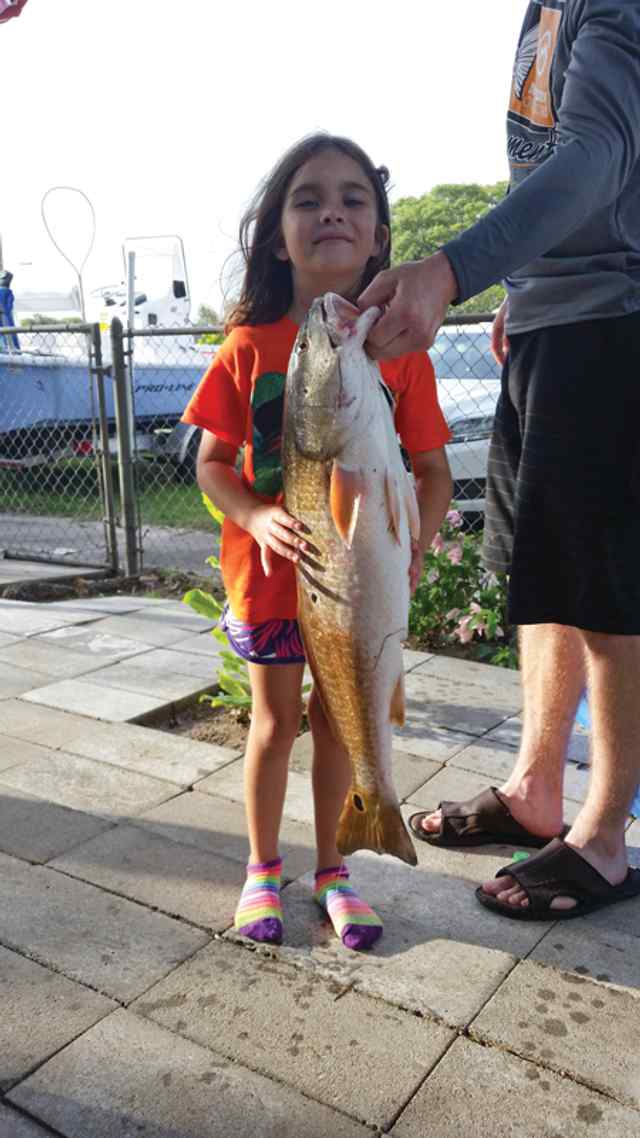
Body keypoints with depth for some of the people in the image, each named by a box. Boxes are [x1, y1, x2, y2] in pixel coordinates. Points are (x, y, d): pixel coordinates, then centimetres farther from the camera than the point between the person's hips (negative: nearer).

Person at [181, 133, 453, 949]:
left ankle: (331, 868, 34)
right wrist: (258, 518, -24)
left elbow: (433, 468, -3)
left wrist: (416, 542, -20)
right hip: (271, 569, -1)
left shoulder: (399, 350, -5)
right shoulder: (251, 346, -7)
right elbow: (212, 462, -5)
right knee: (276, 722, 11)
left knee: (338, 721, 13)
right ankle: (263, 868, 33)